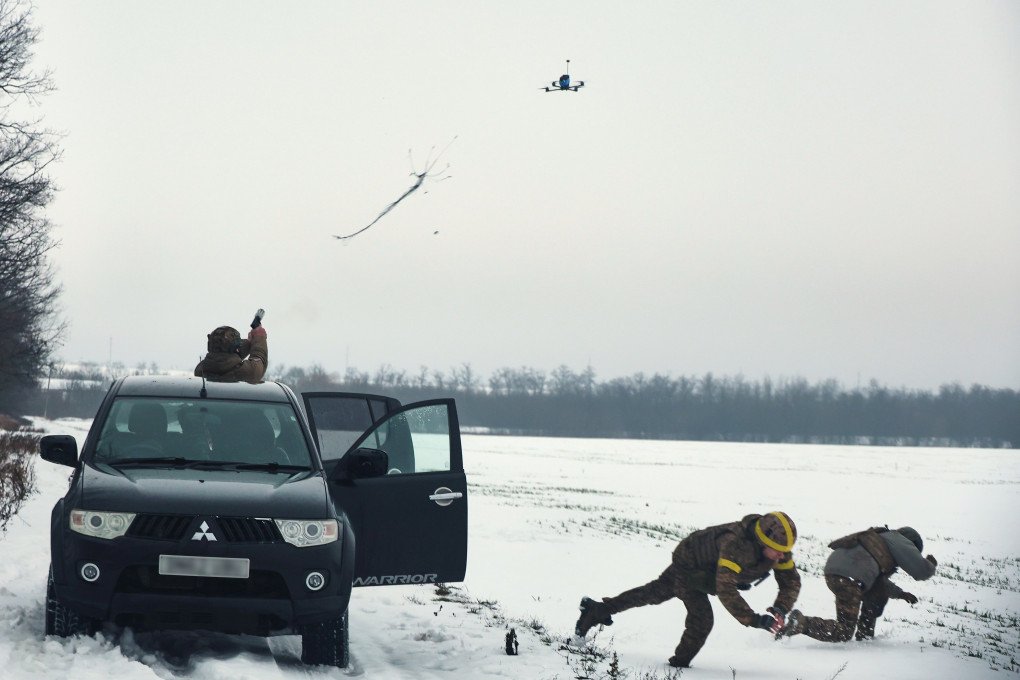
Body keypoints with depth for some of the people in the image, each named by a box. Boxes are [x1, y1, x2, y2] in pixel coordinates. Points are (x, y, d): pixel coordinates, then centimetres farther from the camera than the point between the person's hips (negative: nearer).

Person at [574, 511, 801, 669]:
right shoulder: (735, 545, -46)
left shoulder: (779, 548, -23)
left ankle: (597, 610, 40)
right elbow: (725, 589, -53)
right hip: (688, 566, -8)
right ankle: (679, 664, 5)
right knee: (701, 620, -20)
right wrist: (754, 620, -56)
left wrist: (780, 609, -34)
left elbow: (791, 580, -14)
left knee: (655, 593, 22)